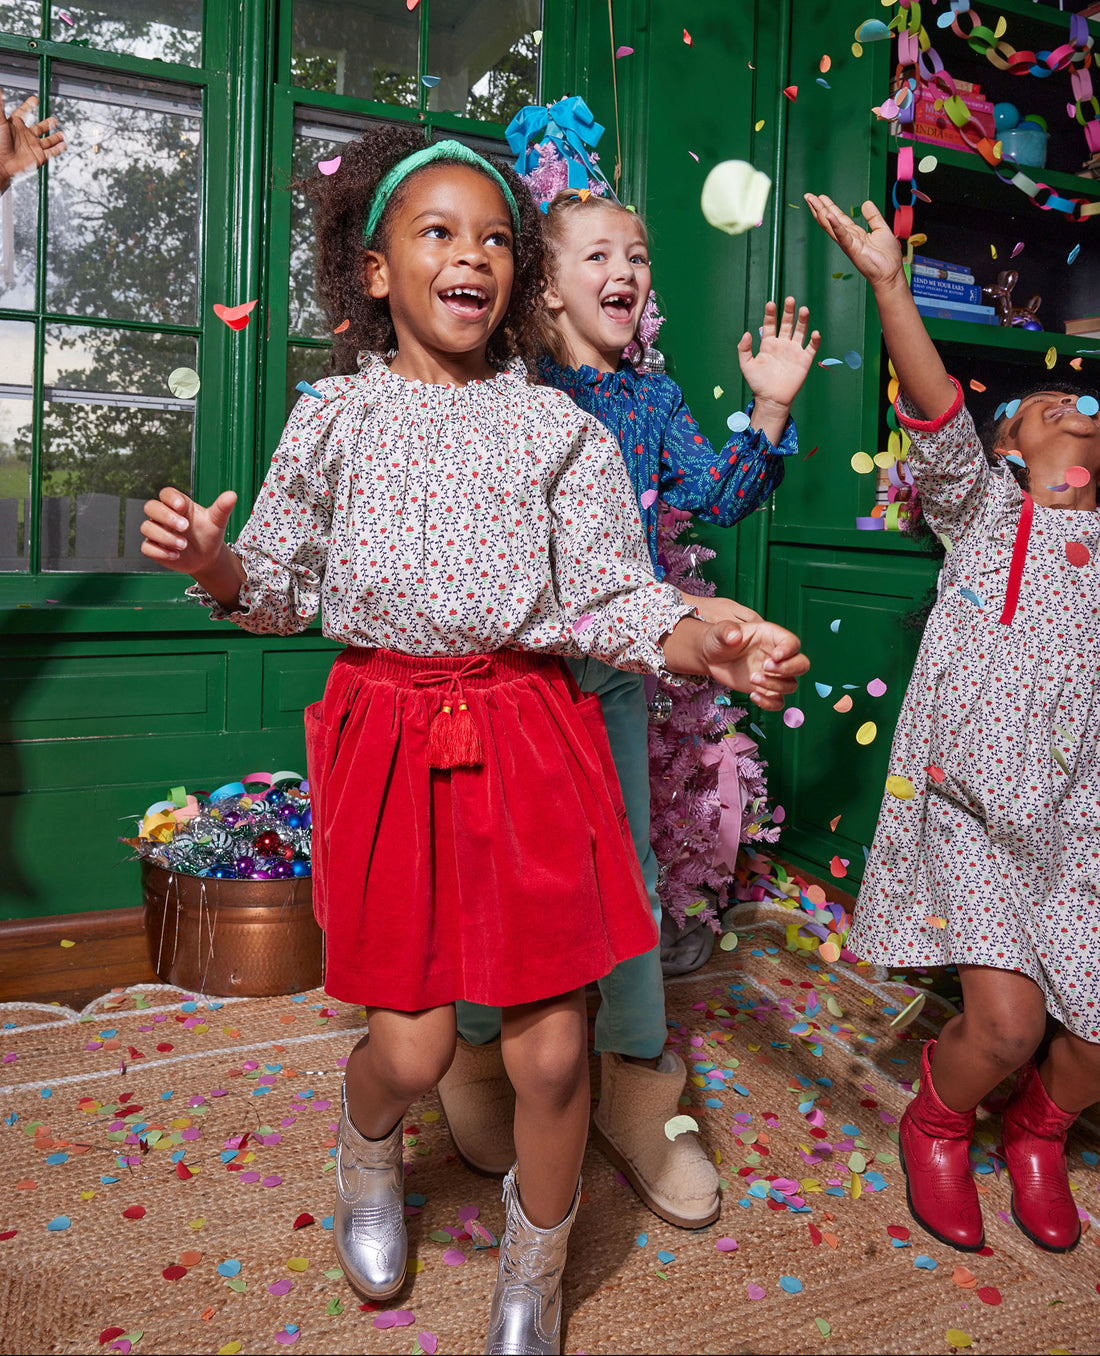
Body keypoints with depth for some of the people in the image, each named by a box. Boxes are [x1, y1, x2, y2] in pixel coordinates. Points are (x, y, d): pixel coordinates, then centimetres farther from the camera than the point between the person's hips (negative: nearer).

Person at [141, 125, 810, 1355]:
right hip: (390, 739, 0)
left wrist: (714, 647, -19)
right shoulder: (333, 422, 5)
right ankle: (367, 1157, 44)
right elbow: (283, 595, 10)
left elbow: (613, 603, -1)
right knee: (411, 1047, 2)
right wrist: (213, 565, -11)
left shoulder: (559, 430, 3)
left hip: (532, 739, 1)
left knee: (551, 1050, 4)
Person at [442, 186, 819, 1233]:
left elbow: (719, 498, 2)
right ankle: (480, 1062, 32)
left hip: (619, 662, 4)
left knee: (628, 868, 8)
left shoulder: (655, 398, 10)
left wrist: (769, 411, -10)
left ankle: (634, 1090, 26)